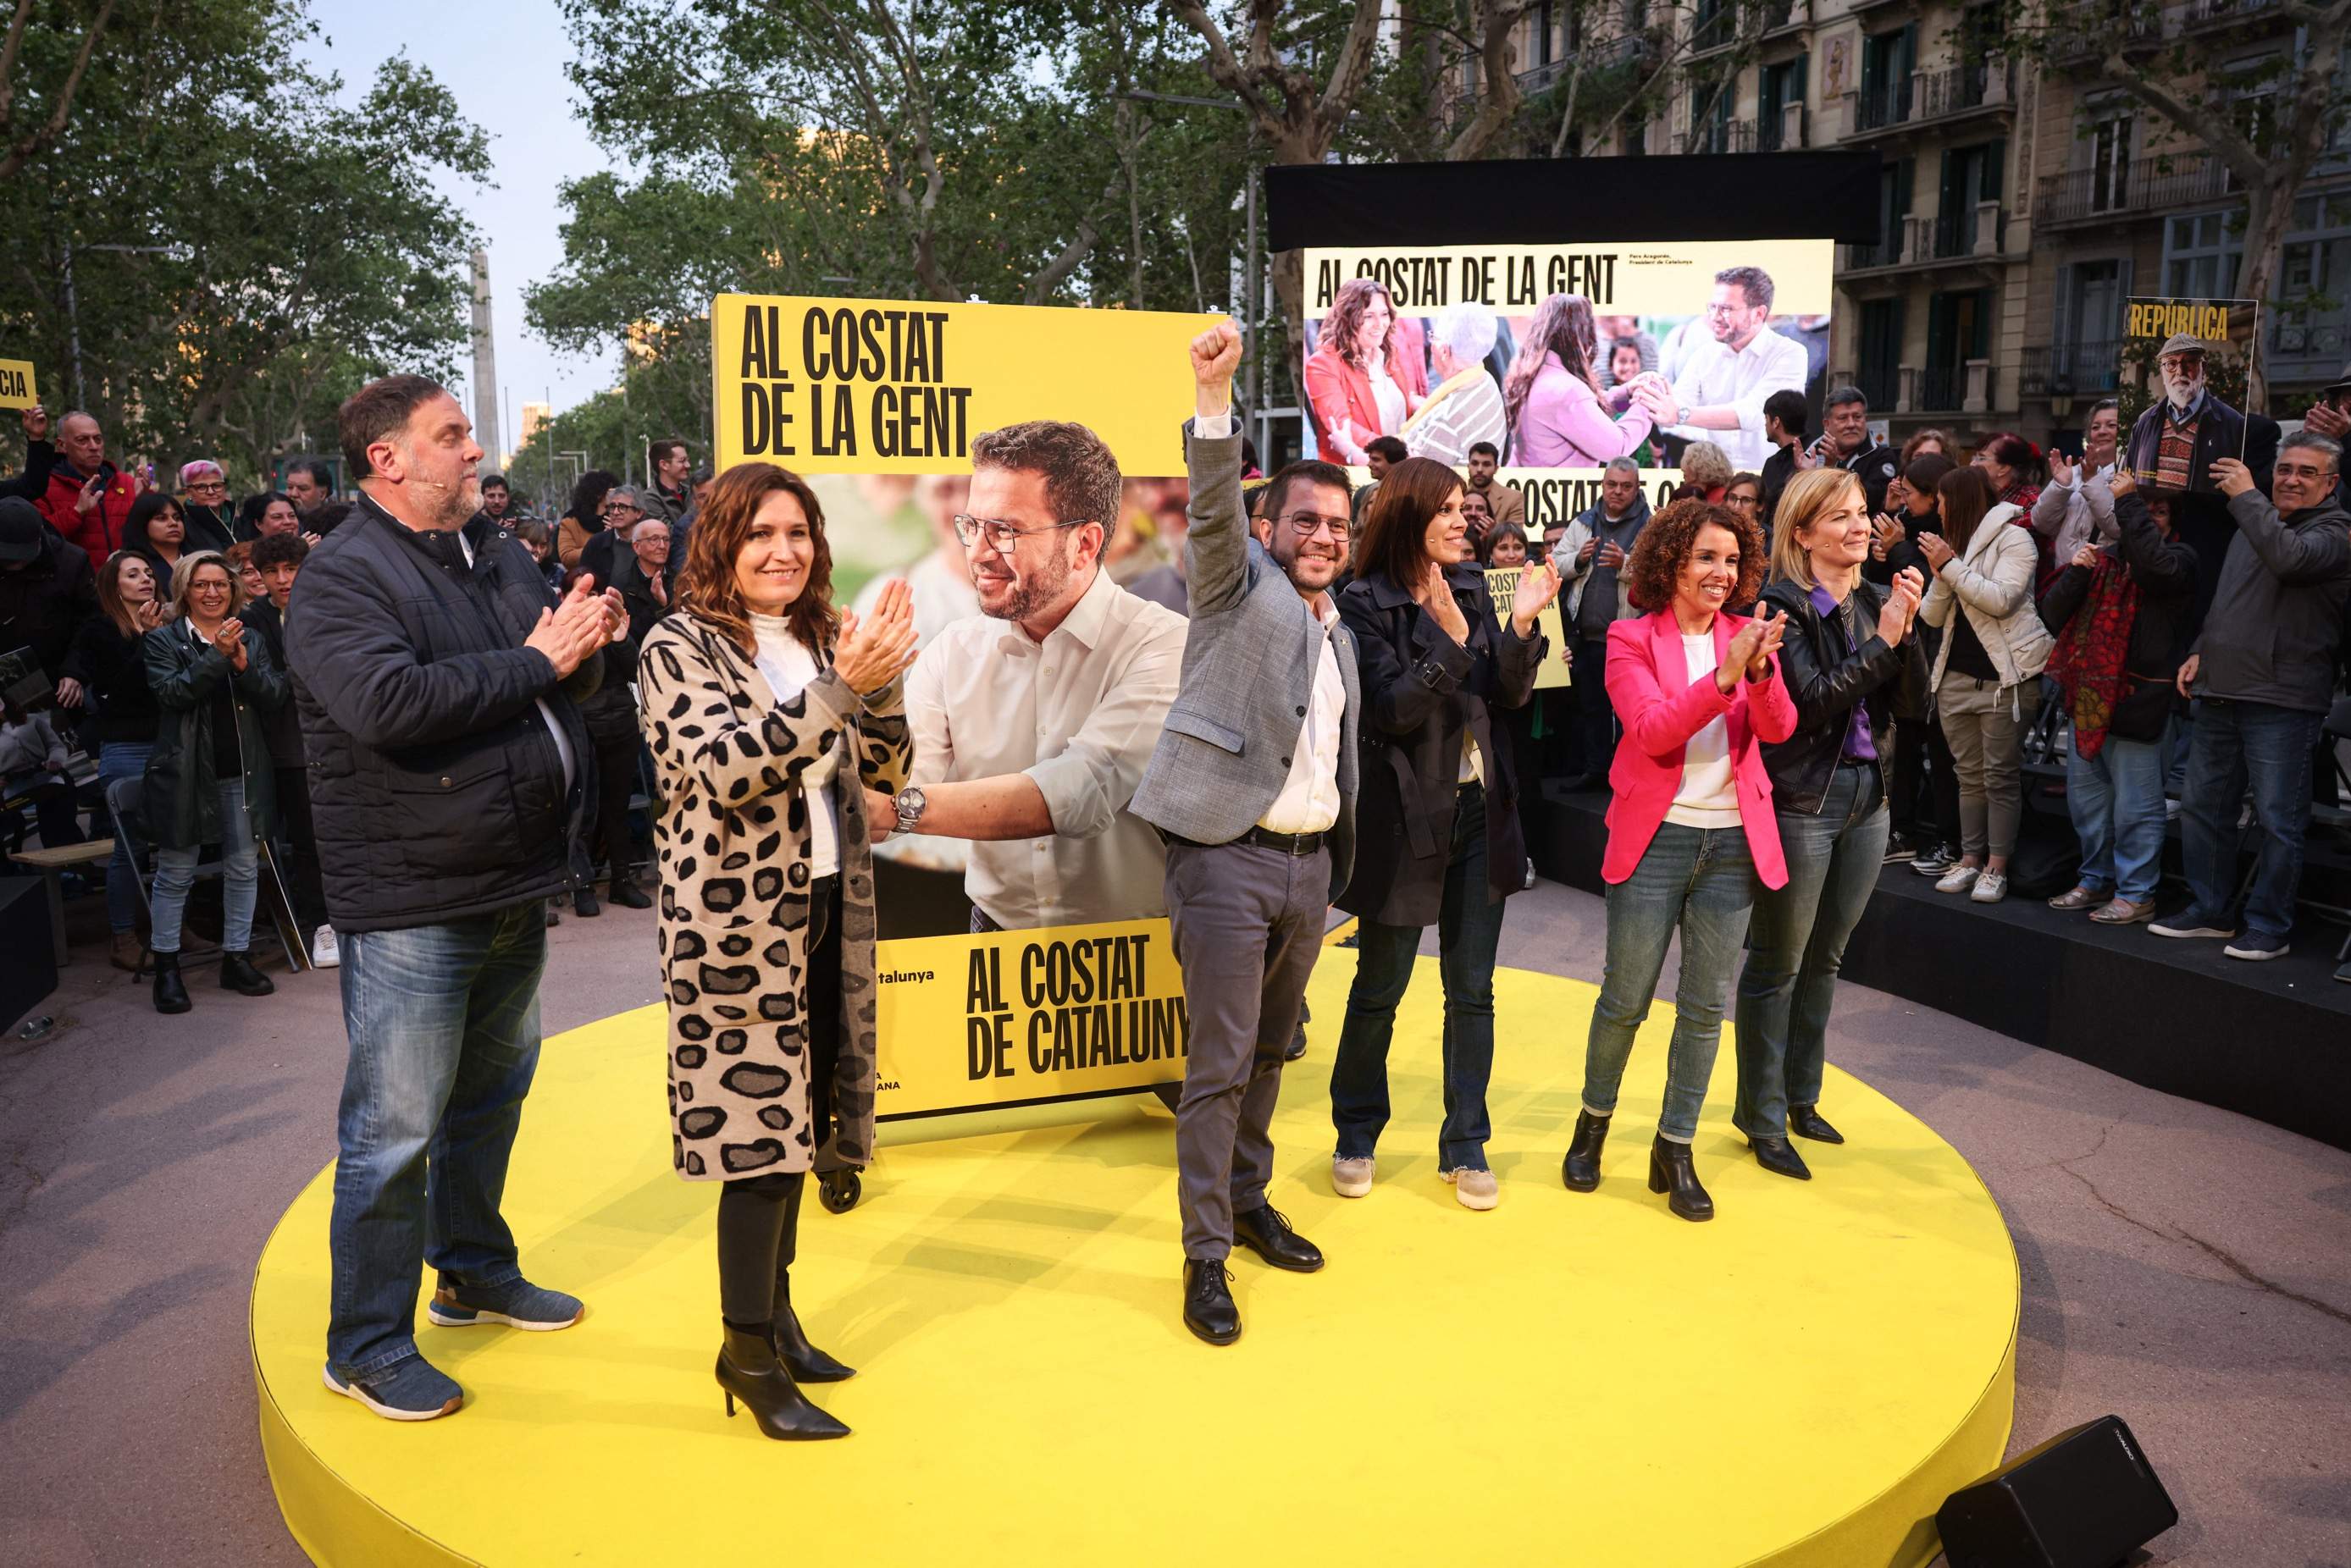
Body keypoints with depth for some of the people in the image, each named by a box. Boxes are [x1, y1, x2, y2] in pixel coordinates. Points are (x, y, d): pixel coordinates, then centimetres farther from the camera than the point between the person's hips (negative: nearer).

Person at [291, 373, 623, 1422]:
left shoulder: (497, 556, 11)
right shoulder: (341, 579, -13)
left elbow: (569, 685, 15)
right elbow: (389, 704, -30)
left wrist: (587, 642, -9)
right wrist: (532, 662, -22)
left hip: (515, 888, 8)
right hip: (411, 906, -8)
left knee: (492, 1095, 21)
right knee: (395, 1129, 0)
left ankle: (476, 1274, 39)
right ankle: (366, 1343, 15)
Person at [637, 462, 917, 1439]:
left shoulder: (819, 640, 11)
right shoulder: (681, 647, -7)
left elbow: (883, 774, 6)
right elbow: (724, 771, -22)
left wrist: (883, 684, -12)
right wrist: (838, 688, -28)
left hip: (823, 909, 6)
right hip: (736, 919, -6)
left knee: (796, 1118, 12)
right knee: (759, 1118, -4)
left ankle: (773, 1311, 28)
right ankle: (748, 1353, 9)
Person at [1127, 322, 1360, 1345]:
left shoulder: (1339, 633, 18)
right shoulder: (1239, 582, 0)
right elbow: (1212, 505, -20)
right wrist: (1213, 393, -34)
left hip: (1309, 863, 7)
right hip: (1228, 857, -7)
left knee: (1270, 1052, 18)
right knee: (1219, 1064, -3)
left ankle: (1249, 1200, 35)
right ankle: (1206, 1254, 8)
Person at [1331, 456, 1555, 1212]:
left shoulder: (1472, 587, 5)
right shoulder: (1367, 603, -10)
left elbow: (1510, 695, 0)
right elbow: (1388, 712, -18)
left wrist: (1521, 625, -15)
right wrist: (1449, 642, -26)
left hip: (1480, 810, 5)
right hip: (1405, 816, -4)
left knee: (1472, 991, 11)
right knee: (1379, 988, 10)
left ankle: (1465, 1145, 24)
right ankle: (1357, 1135, 28)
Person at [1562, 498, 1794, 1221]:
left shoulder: (1748, 636, 7)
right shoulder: (1632, 639, -2)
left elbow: (1778, 727, -7)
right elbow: (1652, 729, -16)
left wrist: (1760, 670, -27)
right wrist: (1725, 675, -27)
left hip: (1733, 839, 3)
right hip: (1655, 836, -3)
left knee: (1706, 1006, 8)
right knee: (1625, 998, 4)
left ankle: (1674, 1149, 21)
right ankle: (1594, 1119, 28)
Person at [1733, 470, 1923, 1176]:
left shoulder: (1874, 600, 8)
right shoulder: (1782, 606, -12)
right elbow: (1811, 701, -21)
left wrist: (1905, 629, -10)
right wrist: (1881, 640, -18)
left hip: (1867, 798, 7)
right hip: (1801, 803, -7)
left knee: (1825, 959, 17)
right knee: (1778, 965, 2)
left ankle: (1800, 1096, 31)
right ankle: (1762, 1118, 13)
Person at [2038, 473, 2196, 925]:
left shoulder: (2179, 558, 0)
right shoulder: (2103, 558, 16)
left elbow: (2159, 566, -27)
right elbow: (2052, 615, 11)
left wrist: (2128, 502, -19)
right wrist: (2074, 572, -6)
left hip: (2138, 701, -6)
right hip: (2087, 698, 7)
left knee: (2136, 804, -2)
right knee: (2085, 797, 15)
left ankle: (2136, 893, 7)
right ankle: (2097, 879, 28)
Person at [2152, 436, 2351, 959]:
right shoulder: (2254, 525, 19)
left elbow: (2289, 558, -29)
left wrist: (2246, 495, -19)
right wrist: (2201, 650, 15)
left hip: (2282, 703, -8)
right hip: (2220, 691, 8)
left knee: (2278, 821, -2)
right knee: (2202, 807, 12)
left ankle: (2268, 927, 7)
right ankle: (2209, 911, 23)